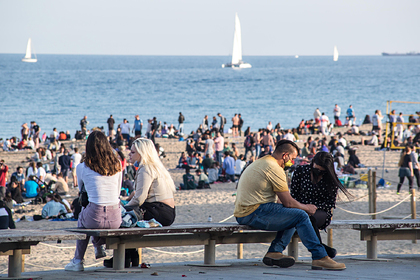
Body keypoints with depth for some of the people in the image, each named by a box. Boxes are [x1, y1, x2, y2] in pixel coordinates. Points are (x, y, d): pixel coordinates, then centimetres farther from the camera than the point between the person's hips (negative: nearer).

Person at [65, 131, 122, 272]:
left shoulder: (83, 167, 0)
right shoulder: (116, 165, 8)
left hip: (96, 218, -3)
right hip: (115, 220, 3)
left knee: (82, 216, 34)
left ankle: (78, 261, 32)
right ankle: (98, 246, 37)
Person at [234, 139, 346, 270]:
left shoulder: (261, 162, 21)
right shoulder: (274, 169, -12)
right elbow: (288, 202, -10)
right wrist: (307, 207, 8)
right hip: (254, 214, -10)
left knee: (292, 214, 19)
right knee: (300, 216, -13)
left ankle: (274, 252, 6)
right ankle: (320, 258, -12)